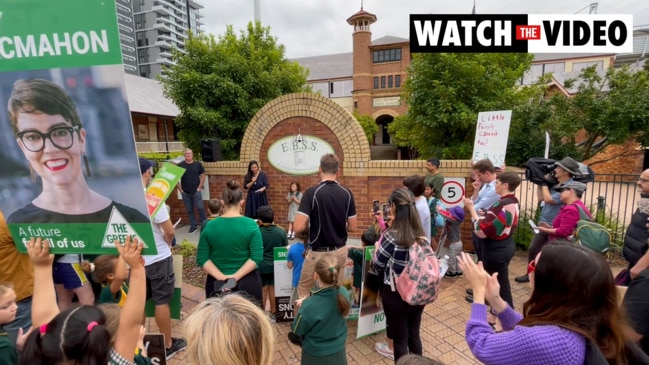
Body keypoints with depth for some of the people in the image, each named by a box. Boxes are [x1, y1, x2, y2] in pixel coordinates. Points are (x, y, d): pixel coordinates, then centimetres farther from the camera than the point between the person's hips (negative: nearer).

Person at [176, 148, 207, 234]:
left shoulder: (198, 164, -2)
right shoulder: (180, 165, -3)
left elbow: (203, 175, 5)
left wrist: (200, 187, -3)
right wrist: (180, 189, -2)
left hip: (196, 191, -1)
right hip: (185, 192, 1)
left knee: (200, 208, -3)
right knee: (189, 210, 9)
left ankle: (203, 224, 14)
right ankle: (193, 225, 21)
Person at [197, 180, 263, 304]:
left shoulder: (210, 226, -4)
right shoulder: (251, 225, -10)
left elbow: (202, 259, -4)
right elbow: (256, 257, -14)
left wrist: (221, 277, -9)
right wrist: (236, 276, -14)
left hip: (217, 283, 2)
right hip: (247, 282, -1)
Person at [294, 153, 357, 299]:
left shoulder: (312, 192, -17)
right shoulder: (347, 193, -4)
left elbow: (298, 227, -20)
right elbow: (352, 227, 2)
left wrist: (312, 223, 1)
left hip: (318, 252, -4)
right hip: (340, 251, 5)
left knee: (303, 290, 18)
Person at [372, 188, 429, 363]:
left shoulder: (391, 236, -22)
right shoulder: (421, 235, -4)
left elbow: (377, 265, -12)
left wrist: (377, 248, 8)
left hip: (395, 295, -6)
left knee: (400, 340, 13)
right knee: (414, 335, 23)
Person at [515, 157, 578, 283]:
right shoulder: (555, 184, 6)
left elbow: (548, 199, -26)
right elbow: (541, 197, 11)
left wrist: (544, 182, -14)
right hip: (543, 224, 8)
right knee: (533, 249, 14)